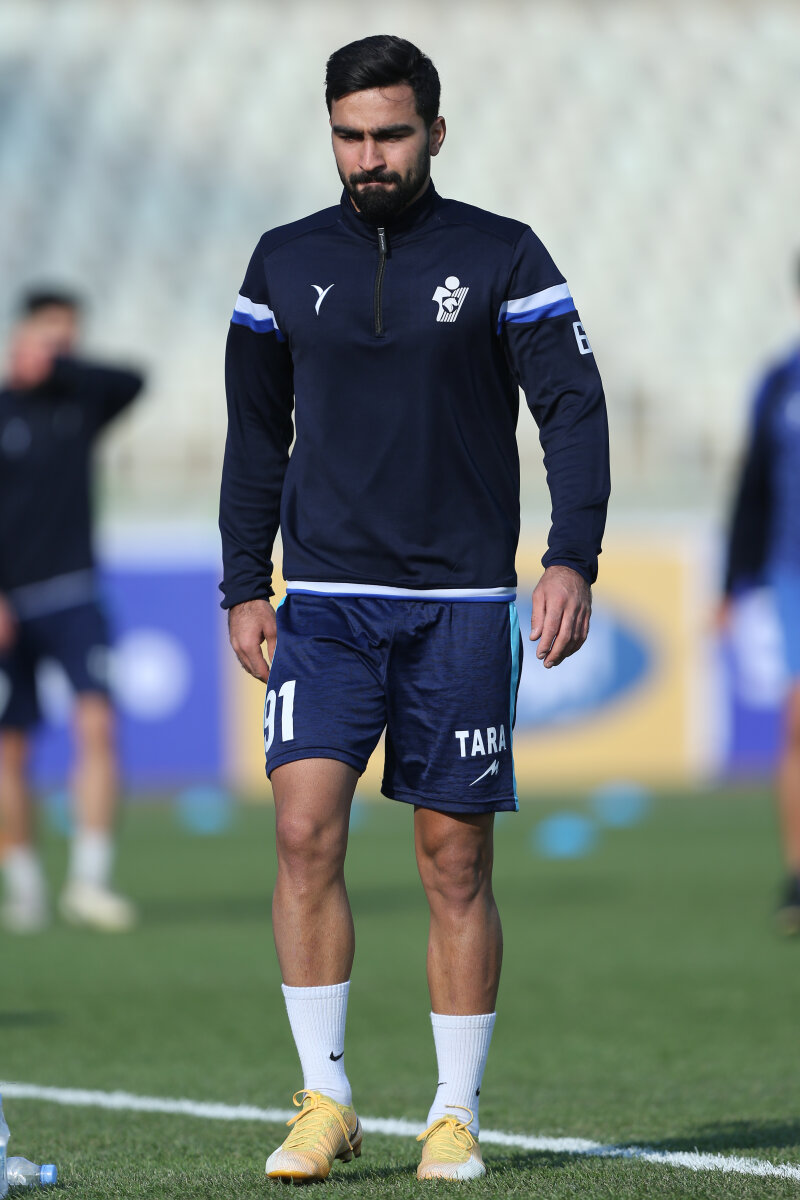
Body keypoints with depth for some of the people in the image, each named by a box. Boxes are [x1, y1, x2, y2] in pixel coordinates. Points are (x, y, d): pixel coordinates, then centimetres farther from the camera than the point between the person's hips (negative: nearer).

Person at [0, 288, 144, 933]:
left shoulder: (81, 402, 9)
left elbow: (131, 383, -10)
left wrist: (55, 366, -14)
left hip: (74, 599, 2)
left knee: (97, 724, -14)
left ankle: (89, 880, -14)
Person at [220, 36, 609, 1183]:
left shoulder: (502, 257, 0)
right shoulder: (286, 263, 7)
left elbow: (574, 409, -4)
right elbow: (256, 436, 14)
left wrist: (573, 560, -16)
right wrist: (245, 588, 8)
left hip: (461, 604, -1)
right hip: (323, 602, 2)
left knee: (456, 860, 1)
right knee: (306, 828, -13)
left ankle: (457, 1117, 10)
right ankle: (325, 1101, -6)